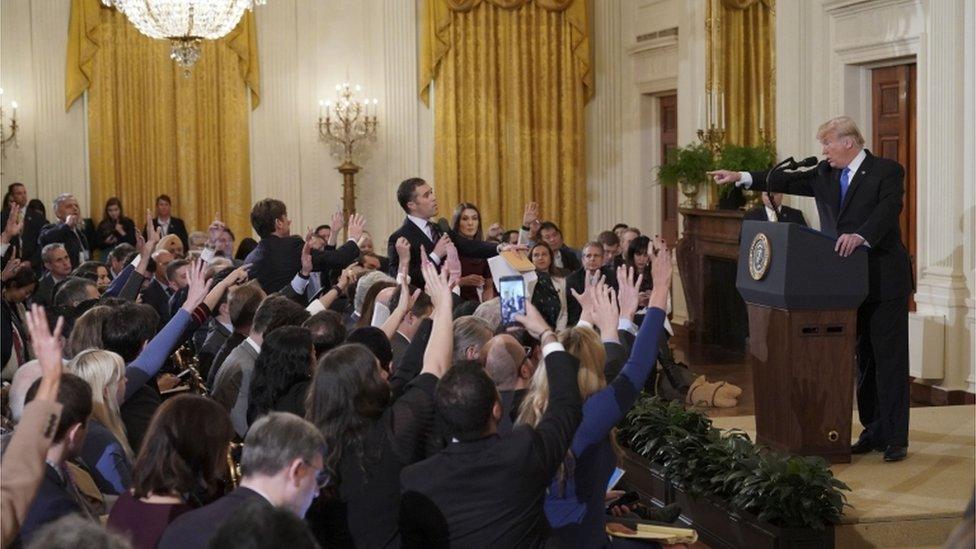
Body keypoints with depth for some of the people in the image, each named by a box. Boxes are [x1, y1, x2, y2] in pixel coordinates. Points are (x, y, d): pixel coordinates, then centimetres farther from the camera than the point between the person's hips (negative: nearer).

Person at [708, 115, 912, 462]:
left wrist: (861, 236, -39)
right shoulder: (825, 174, 13)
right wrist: (741, 178, 1)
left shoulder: (887, 171, -8)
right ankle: (873, 432, 19)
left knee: (890, 359, -4)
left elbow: (889, 207, -23)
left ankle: (895, 439, -1)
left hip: (884, 281, -7)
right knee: (863, 359, 12)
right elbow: (789, 181, 8)